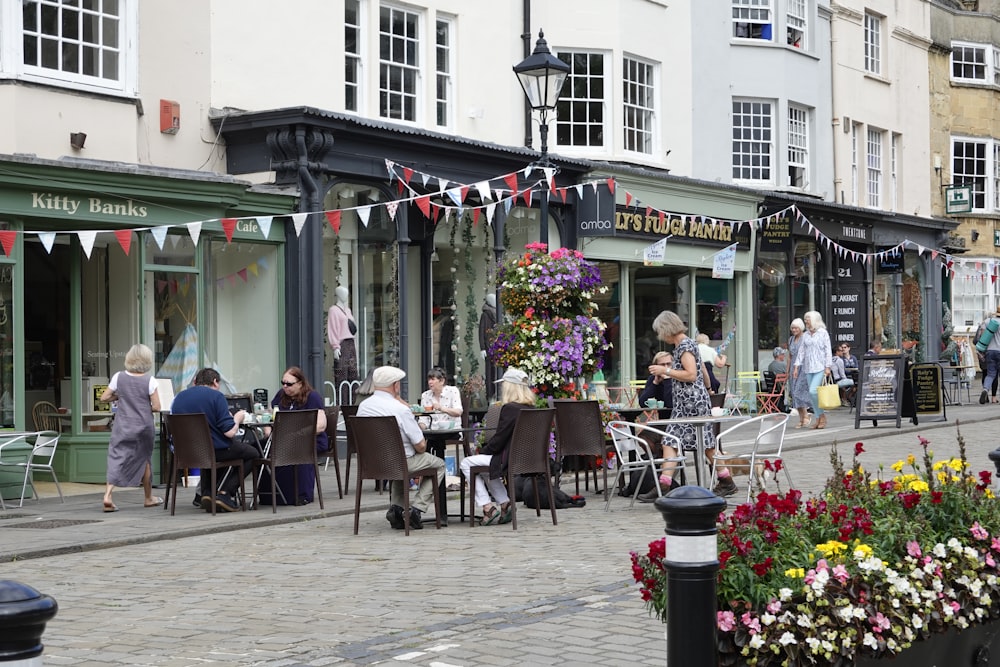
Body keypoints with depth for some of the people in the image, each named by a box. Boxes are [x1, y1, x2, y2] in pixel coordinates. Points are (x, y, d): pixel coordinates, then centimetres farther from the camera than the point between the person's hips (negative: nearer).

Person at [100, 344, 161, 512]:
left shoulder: (119, 377, -4)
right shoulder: (149, 381, -9)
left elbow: (104, 398, 2)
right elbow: (156, 407, -10)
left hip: (122, 427, 1)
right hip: (143, 426, -1)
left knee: (116, 458, -1)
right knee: (144, 459, 16)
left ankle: (107, 495, -20)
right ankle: (148, 498, 29)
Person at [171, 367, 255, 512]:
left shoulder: (178, 397, 7)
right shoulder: (216, 396, -11)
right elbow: (229, 432, -17)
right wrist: (237, 418, 7)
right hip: (216, 450, -6)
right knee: (252, 453, 18)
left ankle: (206, 492, 17)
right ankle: (224, 493, 4)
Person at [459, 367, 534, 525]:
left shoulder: (509, 408, -19)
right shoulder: (531, 408, 8)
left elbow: (499, 440, -17)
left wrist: (483, 451, 0)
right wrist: (486, 448, 13)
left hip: (510, 459, -9)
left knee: (466, 463, 5)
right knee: (485, 464, 31)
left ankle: (488, 508, 1)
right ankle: (505, 504, 20)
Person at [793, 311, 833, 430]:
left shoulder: (823, 333, -1)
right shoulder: (805, 335, 13)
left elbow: (828, 351, -3)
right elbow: (801, 351, 14)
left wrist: (827, 367, -10)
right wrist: (796, 366, 5)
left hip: (819, 367, -6)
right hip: (808, 368, 6)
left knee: (813, 391, -18)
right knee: (812, 393, 3)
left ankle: (822, 415, -4)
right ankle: (818, 418, 9)